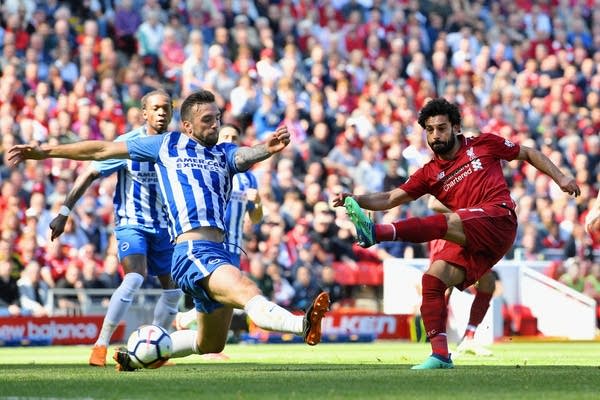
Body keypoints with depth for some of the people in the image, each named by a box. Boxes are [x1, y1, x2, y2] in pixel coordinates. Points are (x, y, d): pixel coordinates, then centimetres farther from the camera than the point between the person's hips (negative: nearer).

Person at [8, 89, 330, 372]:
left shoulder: (225, 154, 20)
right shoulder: (168, 145, 12)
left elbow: (246, 156, -5)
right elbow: (103, 150, 18)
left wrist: (267, 148, -29)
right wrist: (46, 152, 21)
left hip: (218, 254, 6)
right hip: (192, 252, -6)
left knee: (210, 344, 15)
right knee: (249, 293, -32)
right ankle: (303, 325, -57)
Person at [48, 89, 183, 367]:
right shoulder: (128, 143, -12)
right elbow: (90, 175, -9)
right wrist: (65, 211, -12)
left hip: (164, 227, 6)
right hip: (132, 223, -6)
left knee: (174, 289, 8)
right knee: (135, 278, -26)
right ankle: (100, 346, -23)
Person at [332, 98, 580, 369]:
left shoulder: (483, 145, 13)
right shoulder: (429, 174, 19)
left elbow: (529, 154, 24)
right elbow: (391, 199, 12)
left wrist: (560, 178, 14)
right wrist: (355, 199, -5)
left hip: (498, 219, -6)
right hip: (471, 242, 6)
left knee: (445, 222, -30)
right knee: (433, 277, -13)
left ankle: (377, 232, -49)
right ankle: (440, 355, -13)